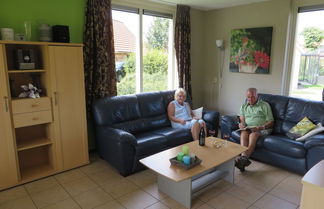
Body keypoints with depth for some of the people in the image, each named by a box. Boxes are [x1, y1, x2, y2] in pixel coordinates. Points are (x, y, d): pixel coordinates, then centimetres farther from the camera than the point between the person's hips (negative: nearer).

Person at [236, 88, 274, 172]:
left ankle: (244, 158, -49)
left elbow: (271, 122, 3)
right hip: (247, 128, 3)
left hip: (262, 129, -2)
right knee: (243, 133, -33)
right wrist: (241, 124, -15)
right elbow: (242, 120, 11)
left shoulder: (265, 105, 9)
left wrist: (260, 127, -16)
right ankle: (244, 158, -49)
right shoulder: (243, 106, 20)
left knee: (253, 134, -36)